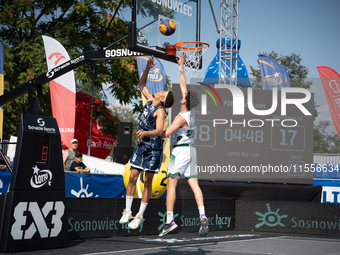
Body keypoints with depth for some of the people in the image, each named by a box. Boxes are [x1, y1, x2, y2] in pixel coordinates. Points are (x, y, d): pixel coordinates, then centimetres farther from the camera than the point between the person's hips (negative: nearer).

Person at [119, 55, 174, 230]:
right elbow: (141, 85, 19)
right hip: (141, 146, 7)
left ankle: (140, 216, 5)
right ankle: (127, 212, 12)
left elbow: (159, 130, -27)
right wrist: (147, 69, 7)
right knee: (132, 177, 3)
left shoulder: (160, 111, -15)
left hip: (154, 149, -7)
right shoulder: (149, 100, 7)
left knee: (148, 182, -1)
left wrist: (145, 133, -40)